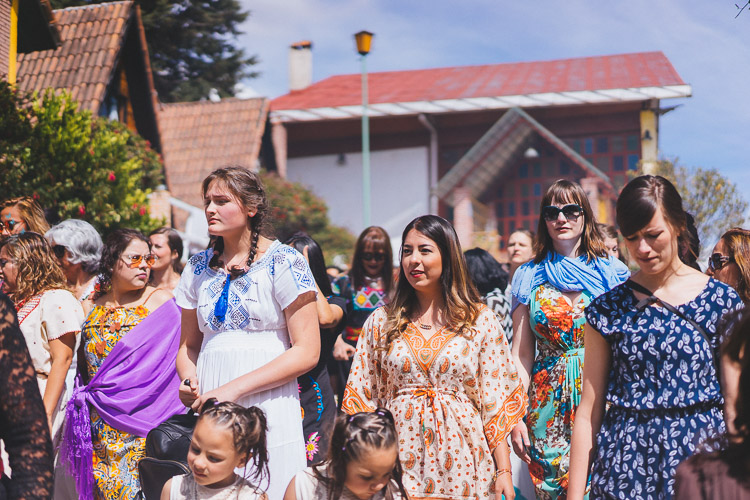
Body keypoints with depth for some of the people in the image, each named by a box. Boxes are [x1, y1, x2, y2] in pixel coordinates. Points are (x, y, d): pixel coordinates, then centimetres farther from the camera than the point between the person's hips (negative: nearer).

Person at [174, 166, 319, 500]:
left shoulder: (283, 263, -6)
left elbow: (307, 352, -11)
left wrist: (234, 388, -17)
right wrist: (189, 381, -5)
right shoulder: (199, 267, 10)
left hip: (267, 406, -4)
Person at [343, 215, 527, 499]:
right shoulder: (381, 322, 6)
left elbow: (495, 401, 1)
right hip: (398, 469, 1)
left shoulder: (481, 321, 2)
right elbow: (362, 398, 7)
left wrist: (504, 471, -4)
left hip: (461, 467, -1)